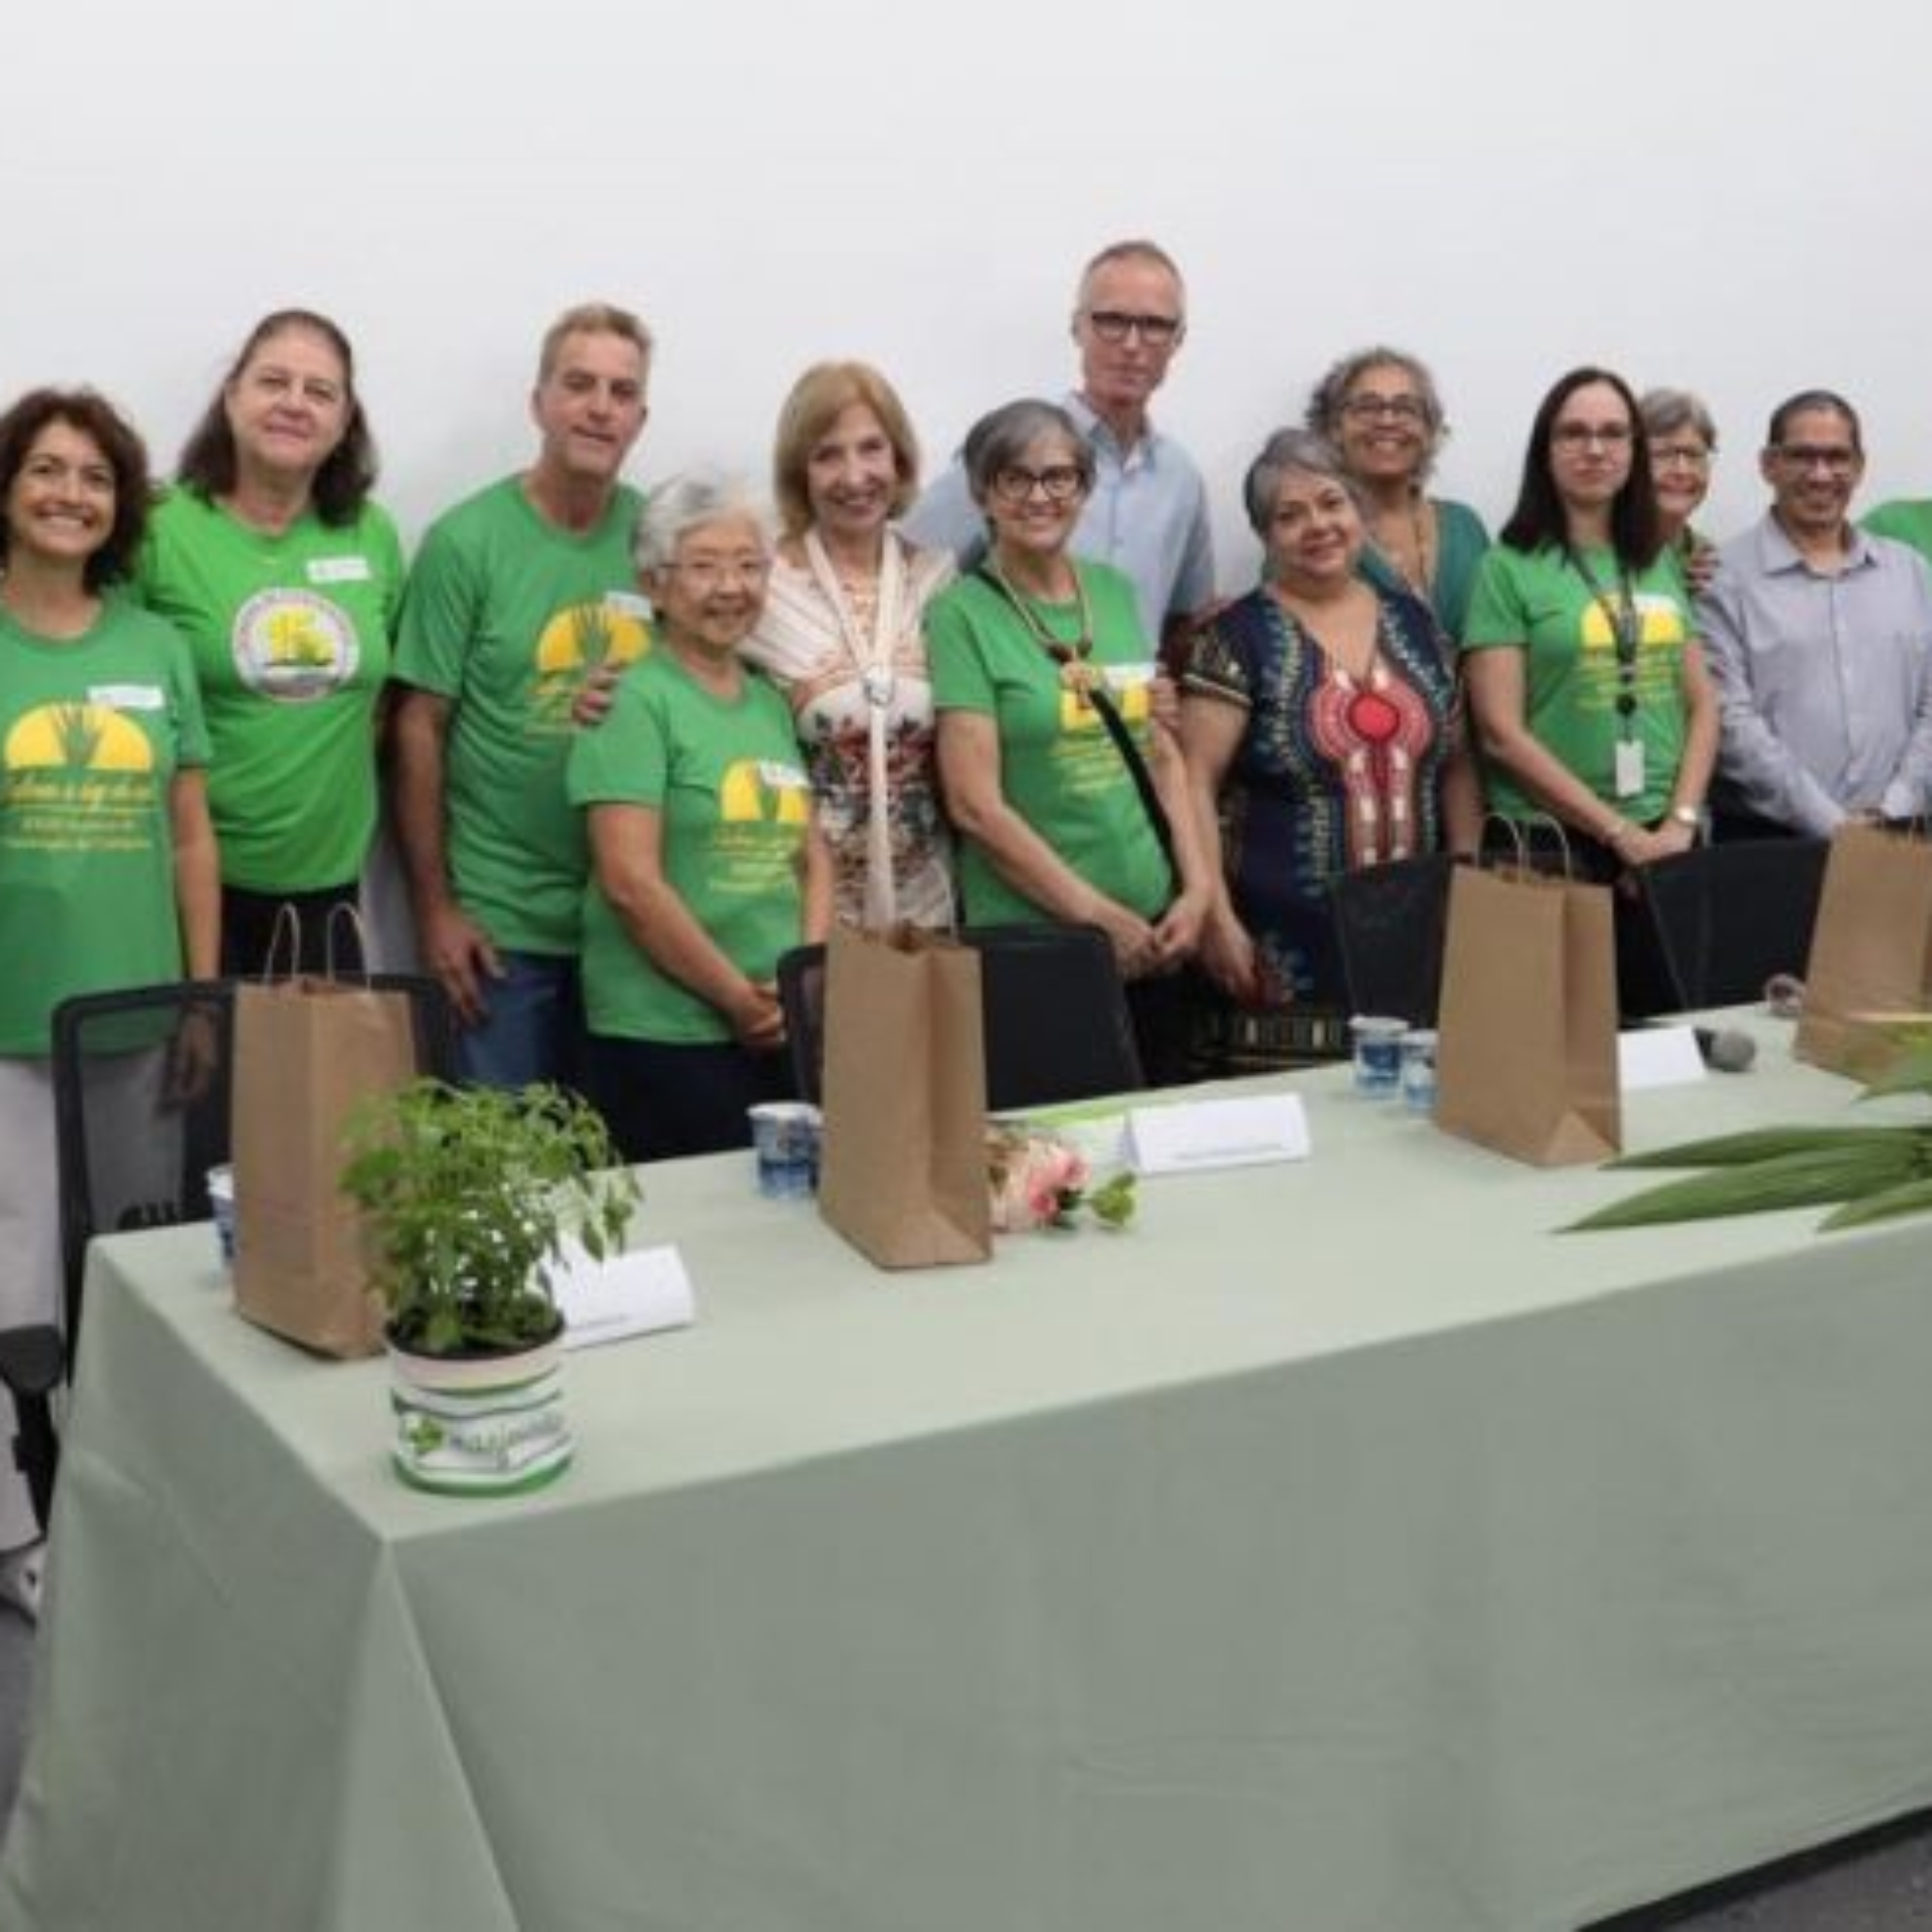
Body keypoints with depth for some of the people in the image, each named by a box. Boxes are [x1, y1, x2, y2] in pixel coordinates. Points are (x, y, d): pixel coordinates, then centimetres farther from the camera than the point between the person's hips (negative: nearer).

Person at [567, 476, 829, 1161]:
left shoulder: (772, 704, 13)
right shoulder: (635, 701, -8)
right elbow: (630, 882, -15)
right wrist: (740, 998, -11)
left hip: (783, 1033, 6)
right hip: (667, 1041, -6)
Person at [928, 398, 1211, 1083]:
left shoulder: (1115, 591, 9)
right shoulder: (963, 614, -7)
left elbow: (1160, 753, 13)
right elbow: (975, 804, -13)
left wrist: (1196, 889, 1)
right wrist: (1100, 916, -13)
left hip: (1153, 933, 5)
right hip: (1028, 945, -5)